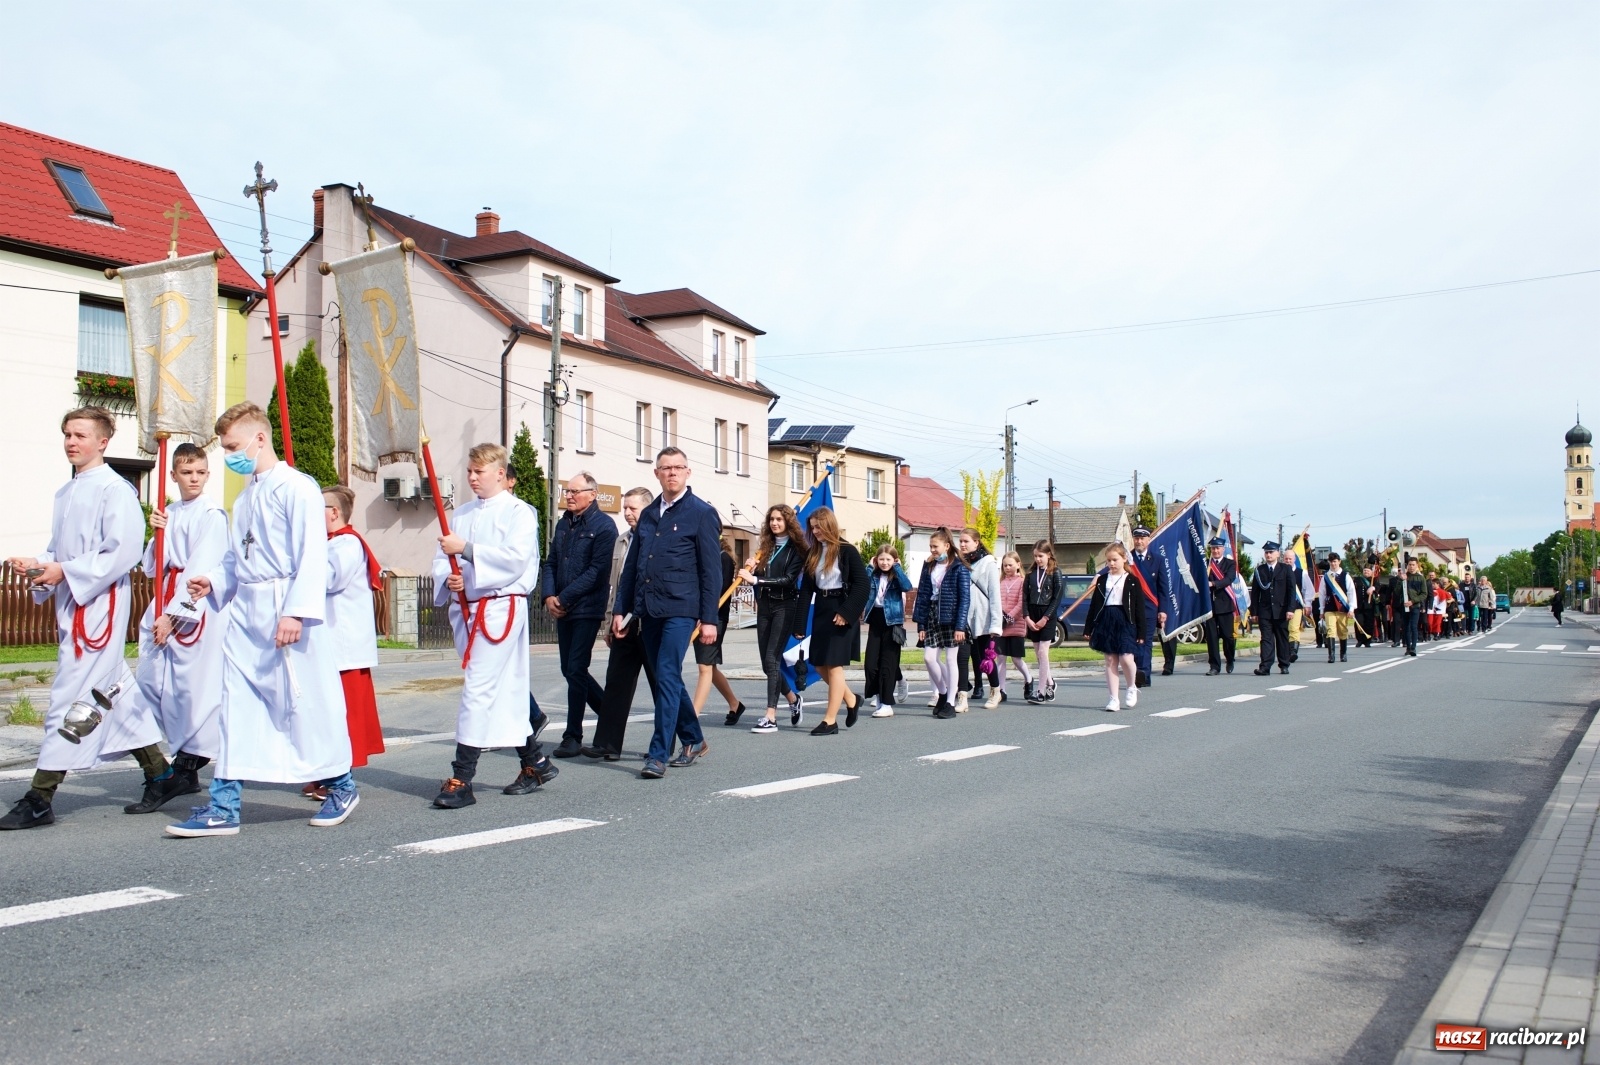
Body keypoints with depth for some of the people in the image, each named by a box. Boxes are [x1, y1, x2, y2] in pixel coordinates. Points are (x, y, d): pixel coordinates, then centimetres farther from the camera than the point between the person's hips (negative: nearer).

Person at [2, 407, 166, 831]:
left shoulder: (115, 490, -11)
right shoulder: (65, 493, 16)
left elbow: (123, 552, -19)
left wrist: (65, 572, -20)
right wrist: (38, 566, 3)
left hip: (100, 603, -10)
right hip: (71, 604, 10)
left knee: (72, 696, -8)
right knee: (112, 689, 14)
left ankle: (40, 797, -4)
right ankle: (158, 772, 25)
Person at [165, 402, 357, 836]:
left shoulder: (297, 488, -11)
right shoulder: (245, 495, 17)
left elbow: (312, 556, -17)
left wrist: (296, 611, -24)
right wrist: (213, 582, 5)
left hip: (285, 610, -8)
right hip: (245, 610, 8)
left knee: (306, 701, 2)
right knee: (236, 704, 7)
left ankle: (341, 785, 22)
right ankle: (224, 805, 11)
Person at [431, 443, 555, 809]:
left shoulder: (518, 513, -4)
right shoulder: (462, 514, 16)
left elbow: (515, 558, -17)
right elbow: (442, 557, 13)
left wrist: (466, 549, -23)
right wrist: (448, 579, -9)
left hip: (500, 608, -7)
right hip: (465, 607, 7)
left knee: (478, 689, -12)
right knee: (504, 689, 13)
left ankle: (461, 779, -9)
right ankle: (535, 763, 26)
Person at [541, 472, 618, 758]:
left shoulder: (603, 525, -9)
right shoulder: (563, 524, 13)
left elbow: (598, 571, -15)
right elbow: (550, 563, 14)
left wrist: (564, 598, -15)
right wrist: (548, 596, -4)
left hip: (587, 608, -7)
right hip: (562, 610, 7)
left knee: (576, 670, -7)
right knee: (570, 670, 11)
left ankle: (573, 736, 2)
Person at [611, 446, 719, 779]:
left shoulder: (702, 513, -2)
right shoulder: (648, 514, 15)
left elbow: (711, 570, -5)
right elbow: (631, 565, 17)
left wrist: (709, 619, -10)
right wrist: (620, 609, 12)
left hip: (680, 609, -6)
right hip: (648, 610, 6)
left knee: (667, 678, -11)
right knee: (668, 679, 13)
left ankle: (658, 755, -8)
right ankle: (694, 740, 28)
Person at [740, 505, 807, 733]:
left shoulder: (796, 548, -4)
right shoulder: (765, 547, 13)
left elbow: (789, 579, -15)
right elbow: (757, 577, 16)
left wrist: (756, 579, -21)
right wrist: (751, 570, -6)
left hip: (784, 606, -6)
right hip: (764, 605, 6)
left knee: (772, 659, -13)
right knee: (767, 663, 8)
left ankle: (771, 717, -13)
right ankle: (794, 699, 31)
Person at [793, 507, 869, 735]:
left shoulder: (847, 551, -8)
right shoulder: (813, 553, 9)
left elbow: (862, 584, -13)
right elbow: (806, 588, 7)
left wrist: (847, 612, -20)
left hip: (841, 611, -7)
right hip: (821, 610, 7)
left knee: (834, 665, -6)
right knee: (819, 665, 7)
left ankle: (830, 720, -2)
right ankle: (851, 699, 29)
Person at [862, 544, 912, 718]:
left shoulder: (897, 577, 2)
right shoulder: (873, 576, 9)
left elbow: (907, 587, -20)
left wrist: (897, 567, -11)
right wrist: (870, 567, -5)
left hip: (892, 622, -3)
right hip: (875, 621, 3)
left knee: (888, 664, -2)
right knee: (871, 664, 0)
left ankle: (887, 704, 3)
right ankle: (879, 699, 15)